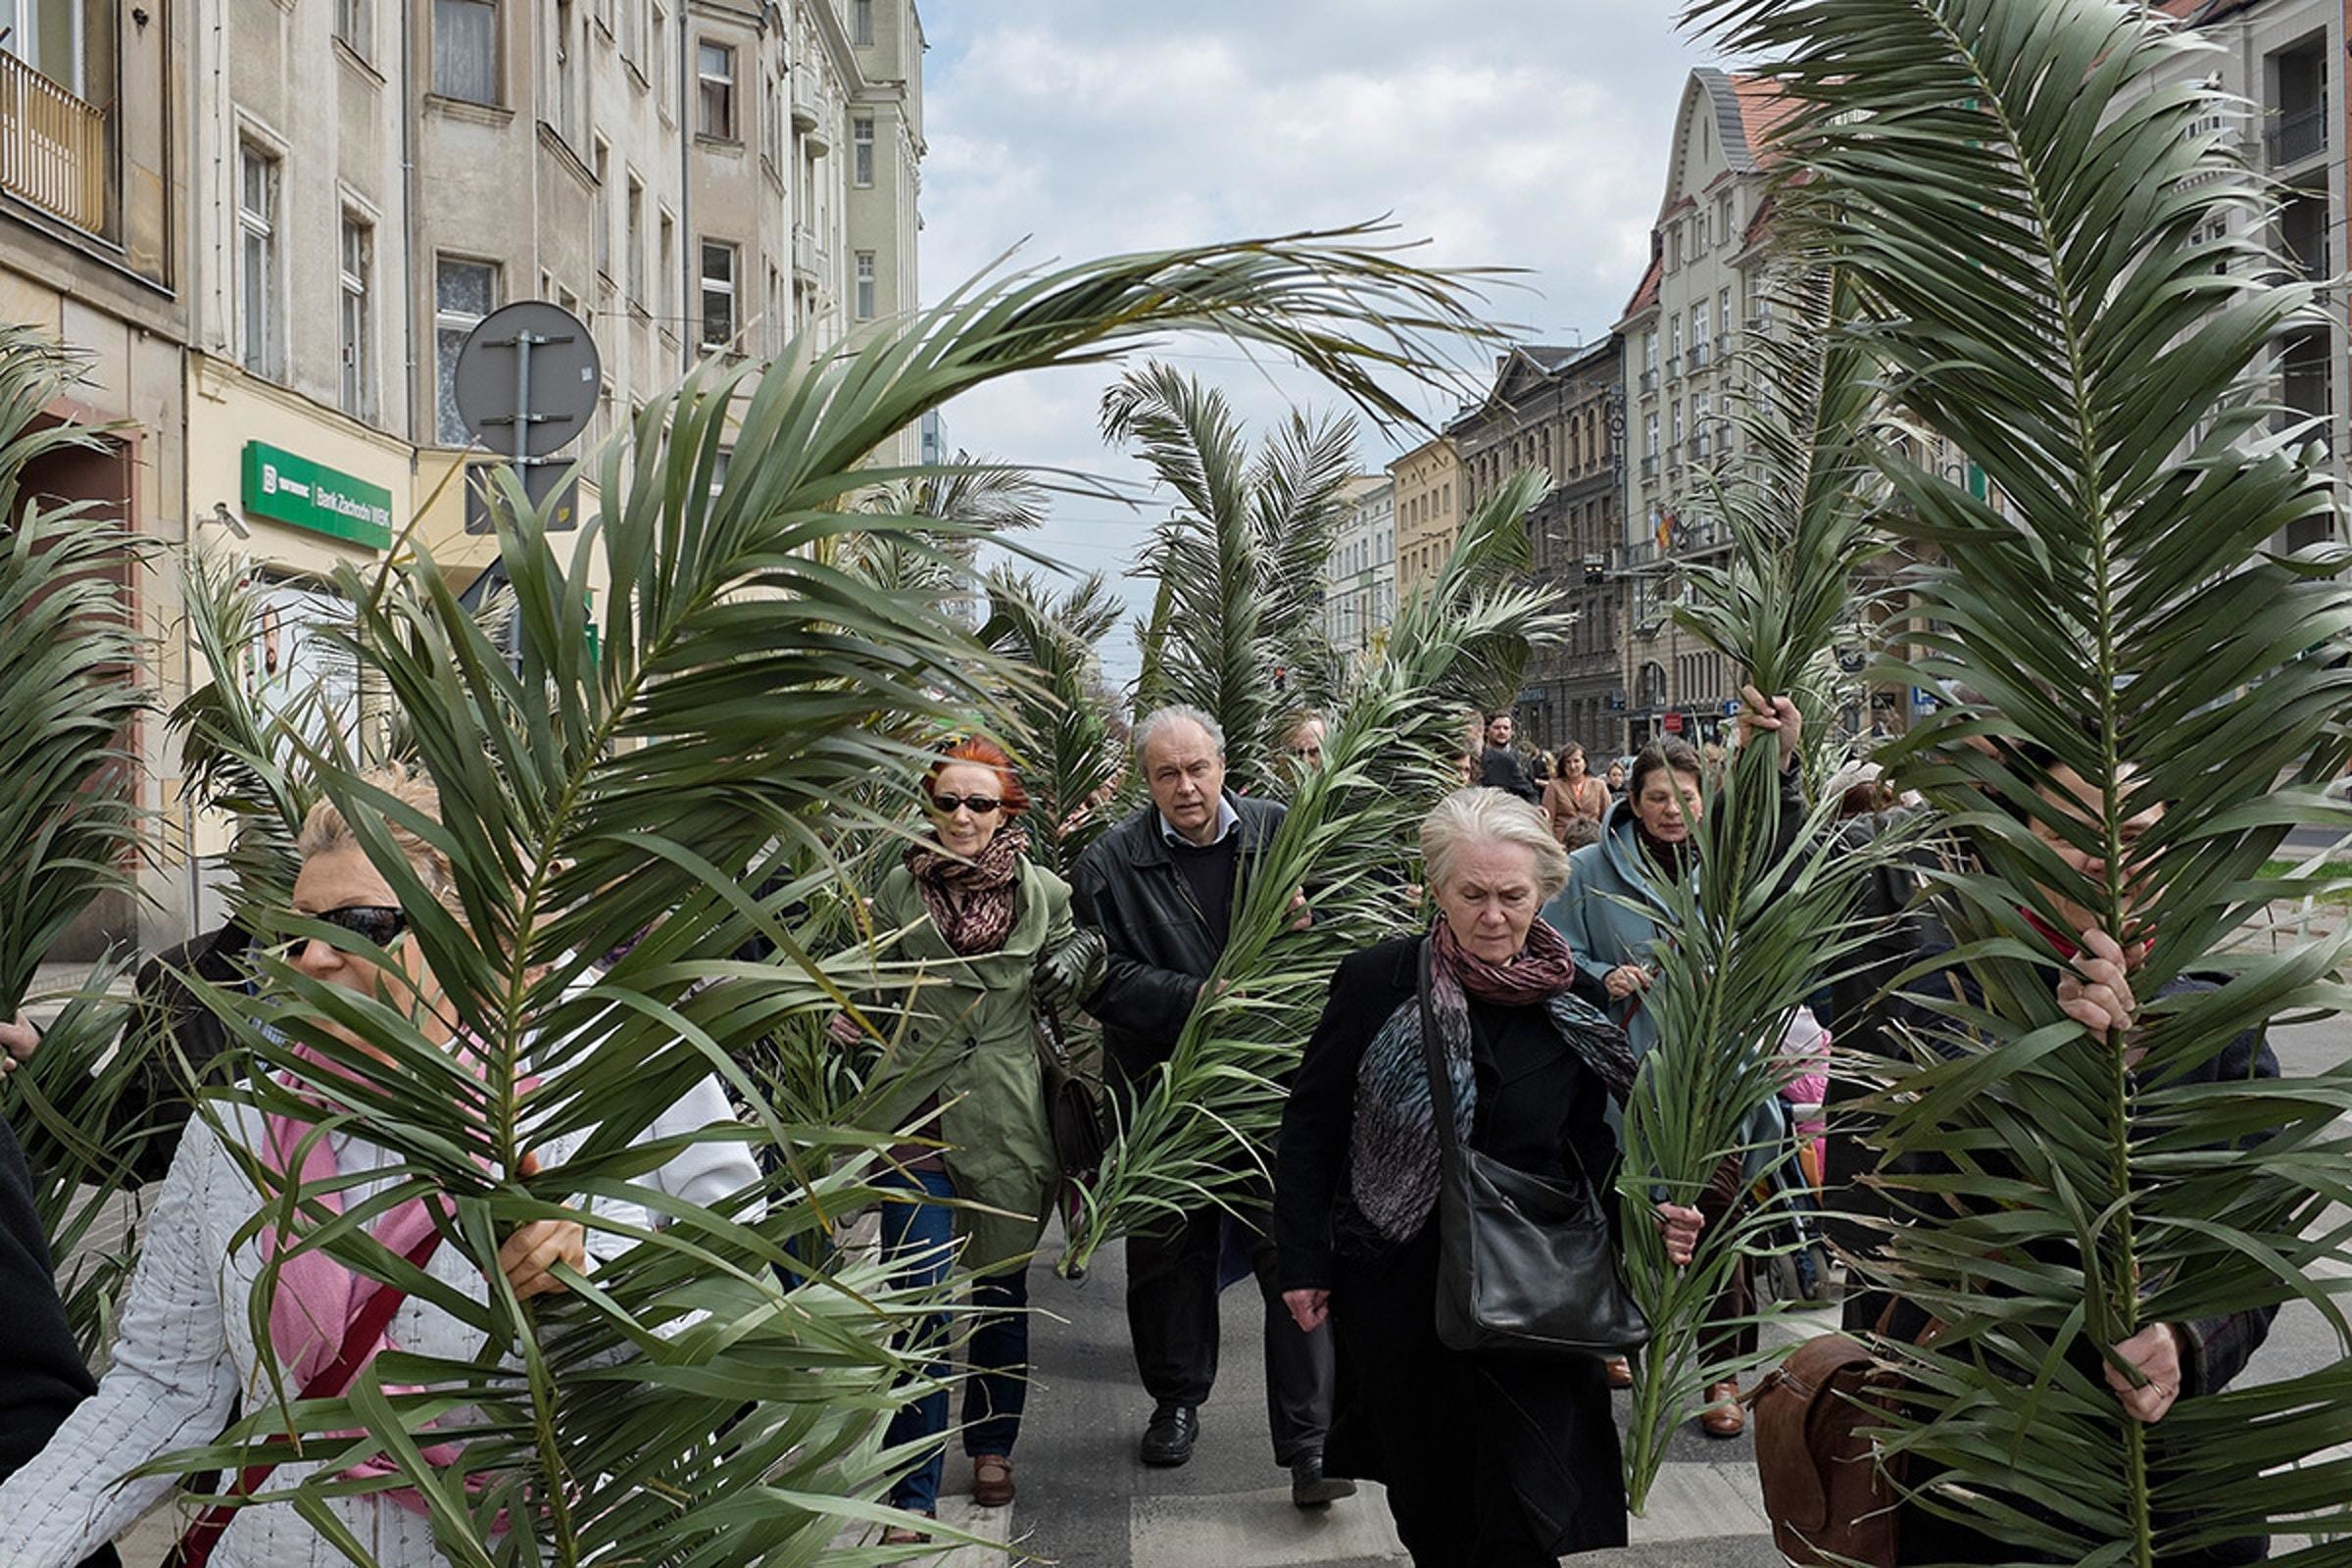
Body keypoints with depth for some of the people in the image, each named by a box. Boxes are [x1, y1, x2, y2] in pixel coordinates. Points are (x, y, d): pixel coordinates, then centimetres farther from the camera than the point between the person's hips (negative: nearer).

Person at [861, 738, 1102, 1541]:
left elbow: (1069, 995, 10)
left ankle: (992, 1447, 35)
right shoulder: (896, 889, 1)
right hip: (917, 1115, 0)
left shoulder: (1044, 894, 0)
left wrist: (1083, 956, -10)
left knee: (1001, 1290, 14)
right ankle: (913, 1493, 5)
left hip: (1009, 1120, 1)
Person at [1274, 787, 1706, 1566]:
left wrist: (1648, 1218, -11)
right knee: (1429, 1501, 14)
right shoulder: (1376, 982, -10)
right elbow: (1311, 1127, -3)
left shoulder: (1576, 1005, -2)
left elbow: (1590, 1149, 8)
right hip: (1398, 1289, -1)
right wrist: (1303, 1261, -5)